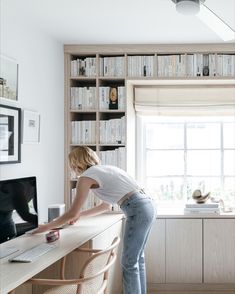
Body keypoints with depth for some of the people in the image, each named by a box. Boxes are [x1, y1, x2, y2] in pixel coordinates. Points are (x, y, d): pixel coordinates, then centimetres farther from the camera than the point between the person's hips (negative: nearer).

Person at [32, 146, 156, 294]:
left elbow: (72, 214, -1)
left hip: (138, 210, -9)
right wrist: (81, 214, 39)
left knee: (129, 263, 1)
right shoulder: (104, 170, 23)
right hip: (148, 205, 9)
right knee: (138, 259, 18)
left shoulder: (86, 177, -2)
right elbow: (107, 205, 32)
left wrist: (47, 227, 11)